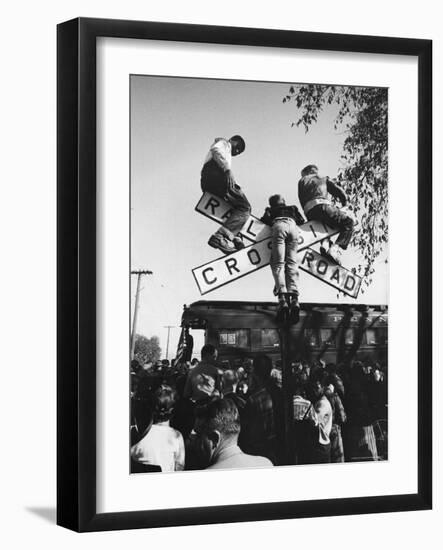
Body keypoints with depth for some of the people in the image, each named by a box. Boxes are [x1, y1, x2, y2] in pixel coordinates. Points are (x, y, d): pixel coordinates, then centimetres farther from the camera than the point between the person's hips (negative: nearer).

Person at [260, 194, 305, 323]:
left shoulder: (270, 210, 33)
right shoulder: (293, 208, 39)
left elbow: (265, 220, 15)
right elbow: (301, 221, 30)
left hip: (279, 226, -2)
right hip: (292, 227, 2)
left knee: (278, 264, -10)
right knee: (292, 263, -4)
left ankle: (282, 298, -33)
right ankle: (294, 298, -26)